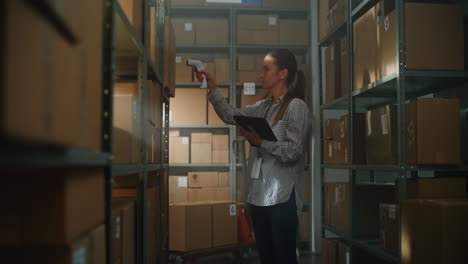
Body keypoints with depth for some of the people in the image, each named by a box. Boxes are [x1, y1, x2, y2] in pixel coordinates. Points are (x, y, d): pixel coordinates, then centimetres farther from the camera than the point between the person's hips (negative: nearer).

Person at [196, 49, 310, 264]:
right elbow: (231, 116, 9)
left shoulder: (296, 106, -7)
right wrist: (212, 87, 3)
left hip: (281, 197, -7)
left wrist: (258, 141, -18)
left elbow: (294, 151, -15)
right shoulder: (262, 107, 14)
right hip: (257, 196, 7)